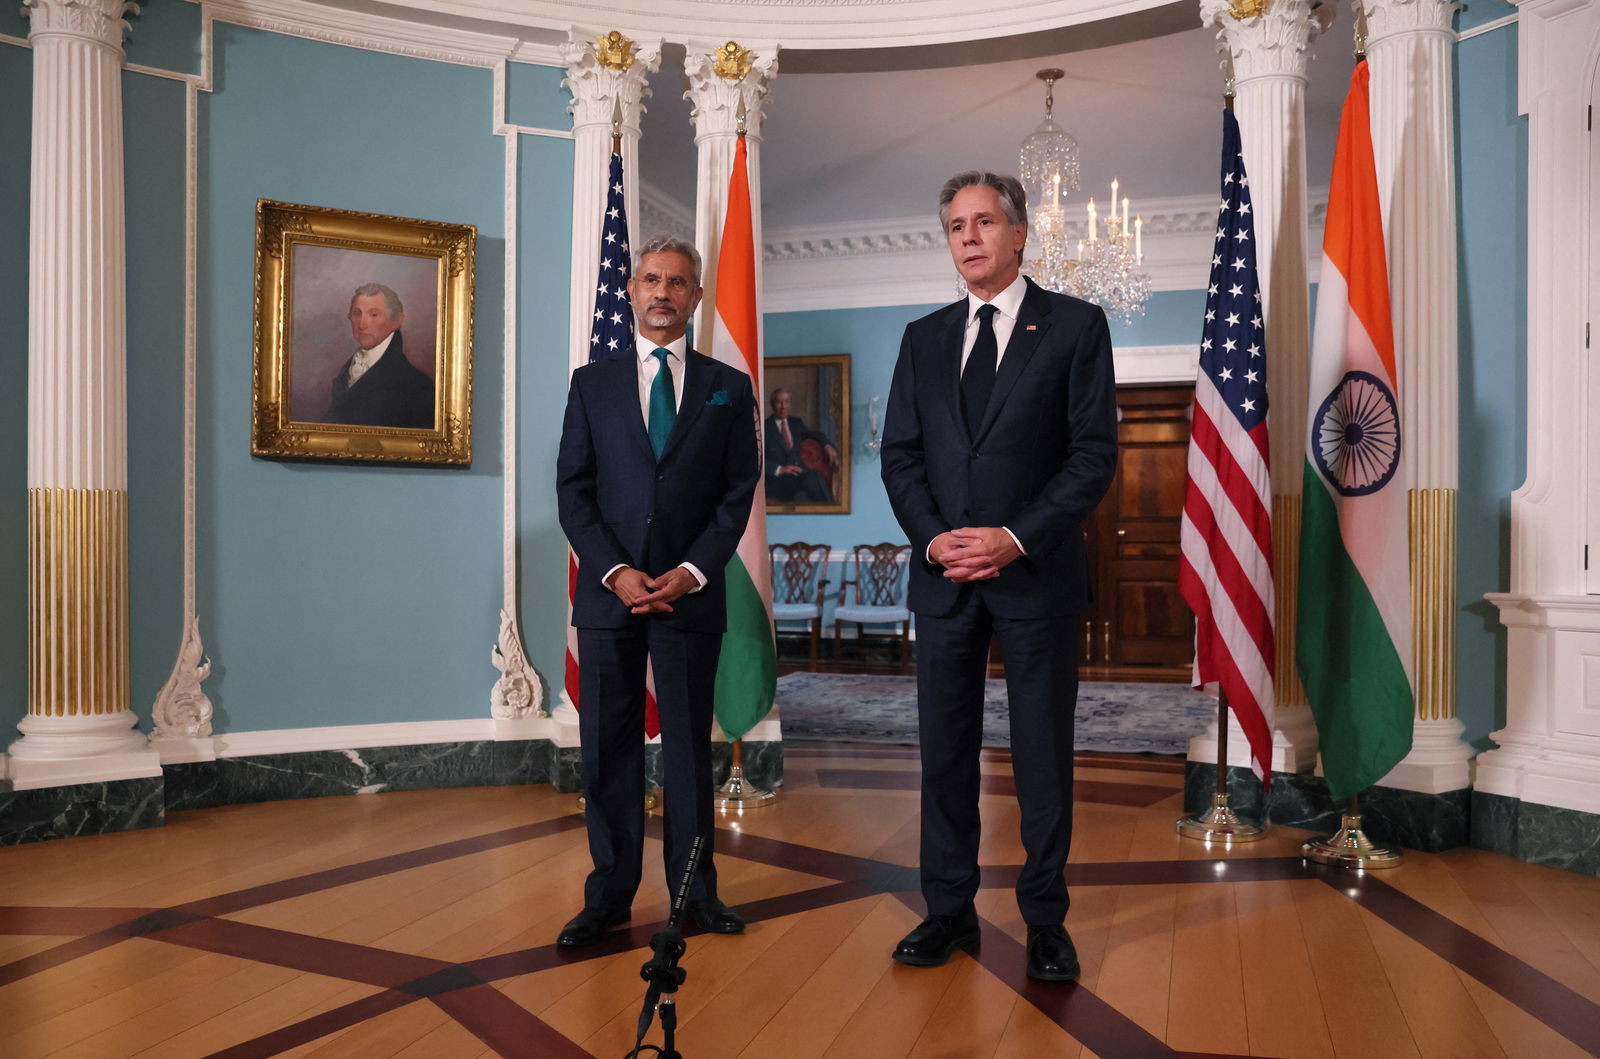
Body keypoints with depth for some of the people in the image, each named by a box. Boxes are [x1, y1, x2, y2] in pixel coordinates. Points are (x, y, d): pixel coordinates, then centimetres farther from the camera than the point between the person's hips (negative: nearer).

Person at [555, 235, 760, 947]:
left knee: (690, 745, 7)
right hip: (608, 592, 1)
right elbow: (573, 489, 4)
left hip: (691, 593, 0)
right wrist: (614, 570, -9)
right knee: (608, 747, 4)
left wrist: (692, 571, -9)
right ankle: (610, 893, 15)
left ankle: (695, 888, 18)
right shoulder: (593, 382, 10)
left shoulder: (728, 388, 9)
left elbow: (738, 492, 3)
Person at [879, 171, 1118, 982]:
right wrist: (933, 538, -8)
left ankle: (1045, 920, 20)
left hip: (1036, 573, -3)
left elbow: (1095, 452, -5)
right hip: (943, 574, 3)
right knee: (944, 748, 9)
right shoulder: (924, 337, 13)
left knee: (1043, 754, 6)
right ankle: (949, 909, 23)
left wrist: (1016, 538, -15)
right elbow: (899, 453, 9)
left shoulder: (1075, 326, 1)